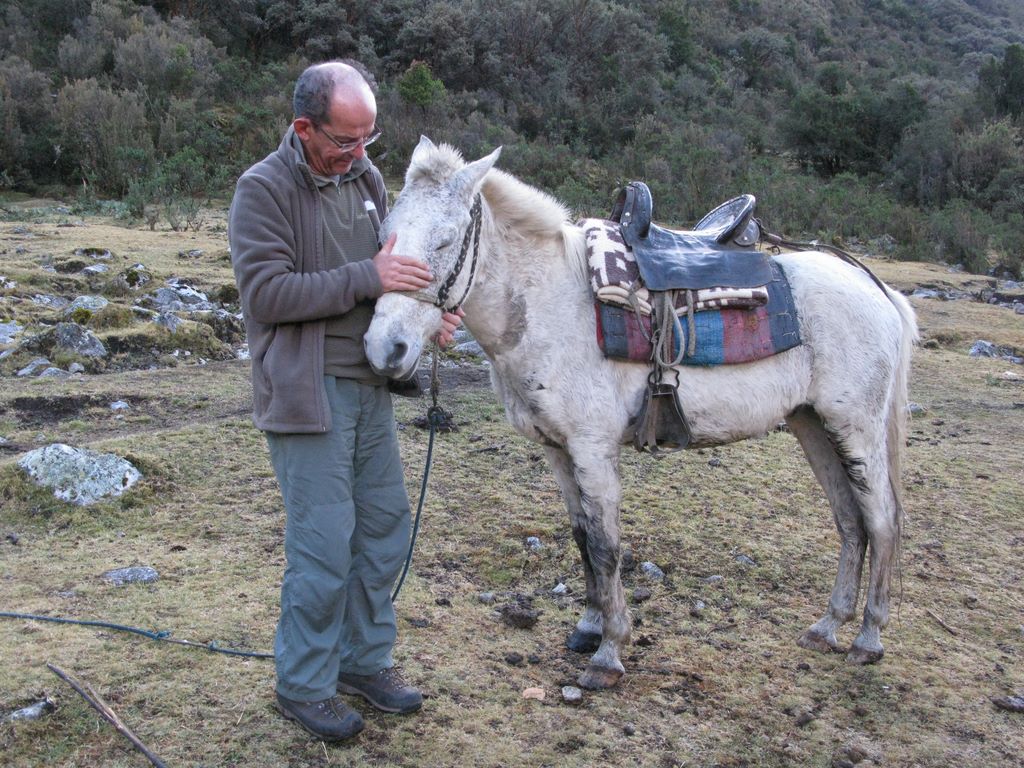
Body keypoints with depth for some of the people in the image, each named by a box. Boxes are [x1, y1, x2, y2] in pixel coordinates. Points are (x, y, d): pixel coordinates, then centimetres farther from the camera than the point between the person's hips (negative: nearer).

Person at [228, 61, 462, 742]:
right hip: (309, 395, -7)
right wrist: (366, 277, -23)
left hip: (371, 384, 7)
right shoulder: (264, 189, -11)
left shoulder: (366, 178, 8)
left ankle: (366, 659, 31)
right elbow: (266, 293, -20)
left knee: (386, 526, 13)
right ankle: (304, 685, 17)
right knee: (325, 544, -3)